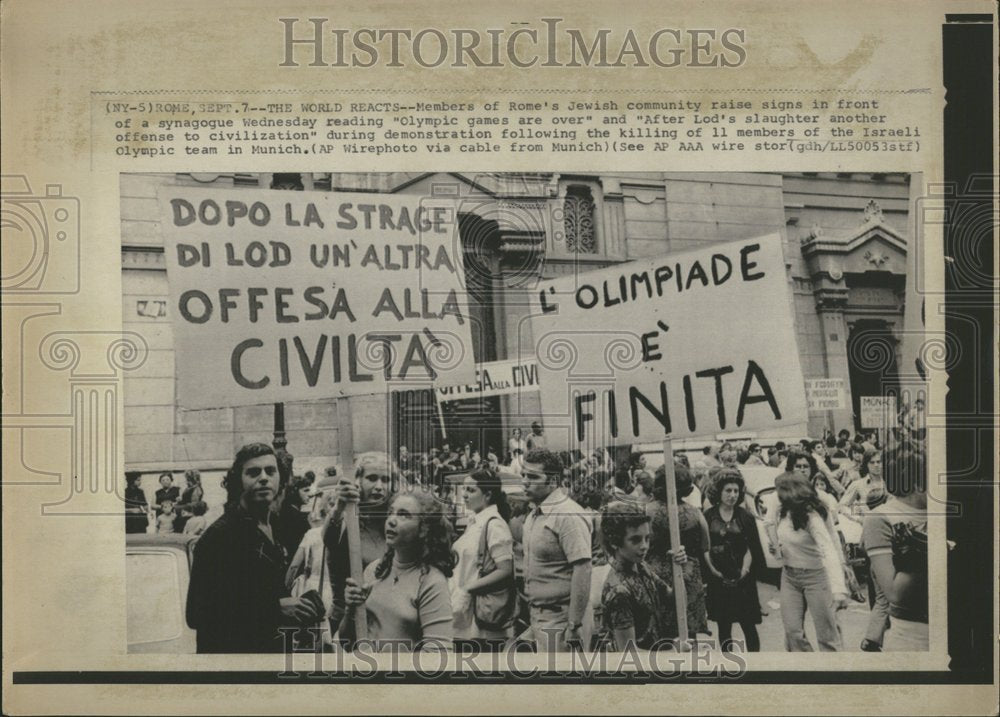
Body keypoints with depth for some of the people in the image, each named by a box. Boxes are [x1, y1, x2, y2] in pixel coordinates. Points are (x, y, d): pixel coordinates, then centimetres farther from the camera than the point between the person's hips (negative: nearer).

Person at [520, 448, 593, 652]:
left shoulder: (568, 516, -16)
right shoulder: (533, 515, 13)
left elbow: (583, 570, -21)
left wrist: (574, 626, -22)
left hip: (561, 617, -9)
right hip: (539, 616, 9)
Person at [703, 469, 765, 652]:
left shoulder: (745, 517, 4)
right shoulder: (708, 517, 1)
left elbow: (751, 548, 0)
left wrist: (745, 569, -13)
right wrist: (712, 569, -13)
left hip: (742, 578, 0)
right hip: (718, 579, 0)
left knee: (748, 625, -1)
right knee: (723, 627, 8)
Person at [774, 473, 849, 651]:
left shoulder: (812, 516, -23)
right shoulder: (784, 513, -1)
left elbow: (829, 551, -35)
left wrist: (838, 589, -45)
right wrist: (780, 546, 2)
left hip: (814, 575, -7)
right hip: (789, 575, 7)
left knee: (827, 633, 2)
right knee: (792, 631, 5)